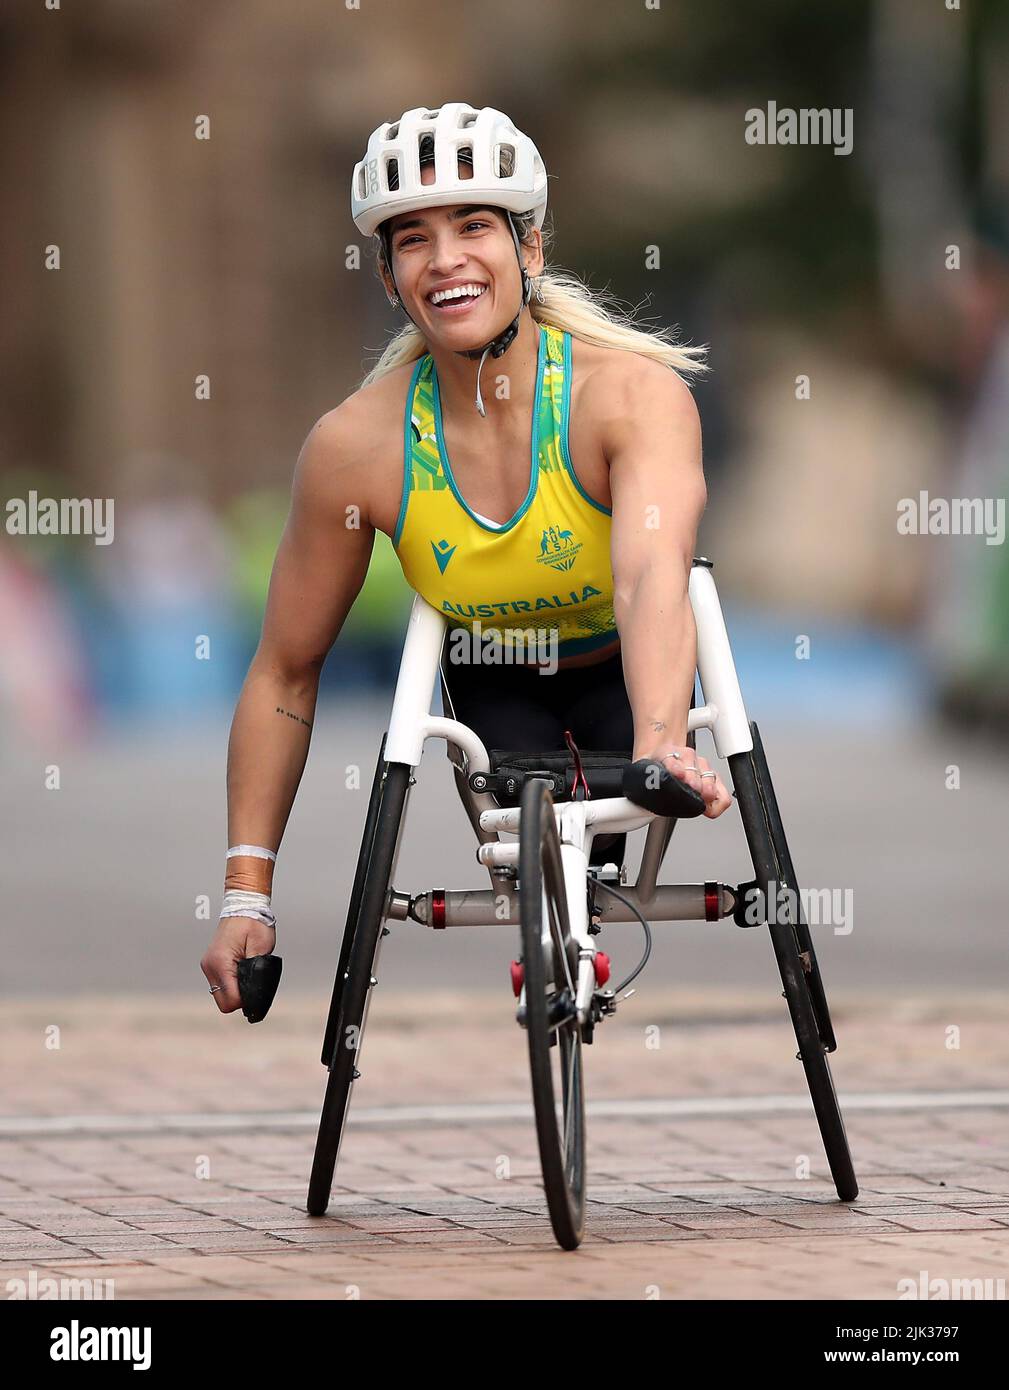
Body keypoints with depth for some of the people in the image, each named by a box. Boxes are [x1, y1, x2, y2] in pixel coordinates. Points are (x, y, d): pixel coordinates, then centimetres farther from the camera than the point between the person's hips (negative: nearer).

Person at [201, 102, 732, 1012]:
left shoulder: (632, 391, -32)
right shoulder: (356, 444, -25)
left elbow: (652, 576, -51)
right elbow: (285, 673, -14)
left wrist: (659, 745, -70)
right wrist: (248, 894, -18)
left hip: (627, 671, -1)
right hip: (494, 680, 1)